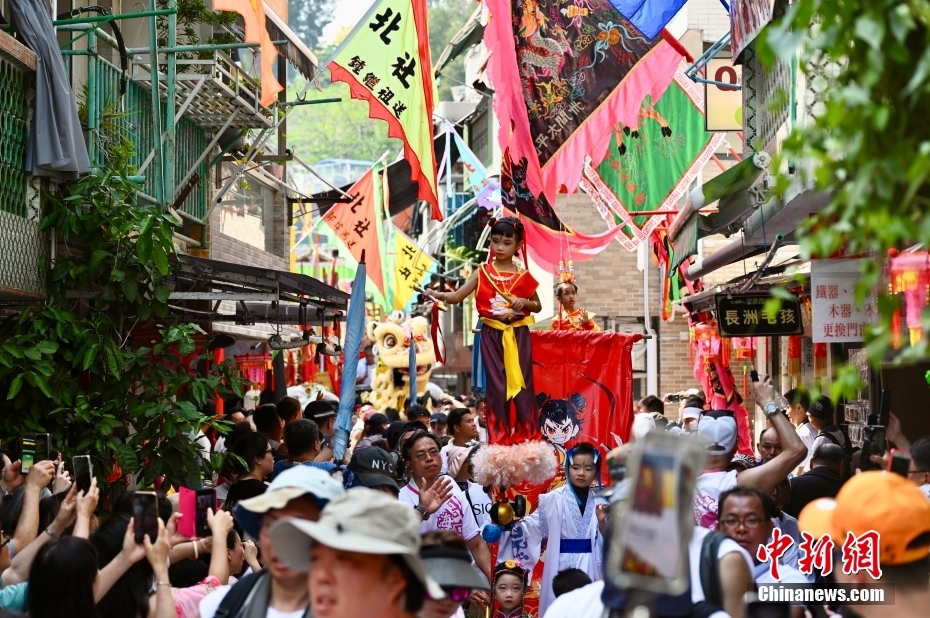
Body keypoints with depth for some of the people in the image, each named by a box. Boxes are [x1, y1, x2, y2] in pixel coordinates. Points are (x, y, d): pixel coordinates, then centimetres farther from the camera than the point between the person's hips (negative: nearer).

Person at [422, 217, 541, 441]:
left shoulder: (523, 276, 3)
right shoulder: (483, 273, 1)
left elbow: (538, 306, 11)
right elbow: (457, 296, -7)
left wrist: (524, 302, -10)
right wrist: (438, 295, -25)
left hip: (518, 335, 0)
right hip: (492, 335, 0)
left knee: (521, 382, 1)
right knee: (496, 384, 2)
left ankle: (526, 435, 8)